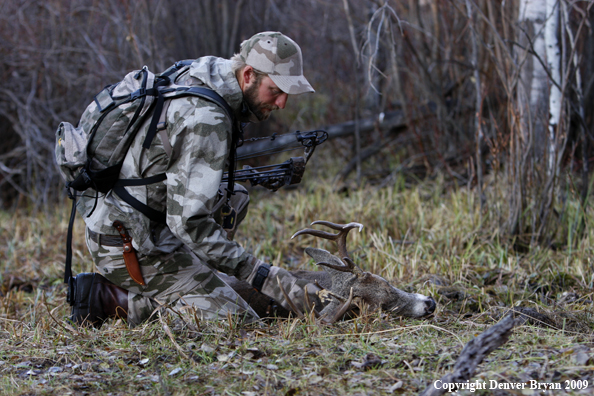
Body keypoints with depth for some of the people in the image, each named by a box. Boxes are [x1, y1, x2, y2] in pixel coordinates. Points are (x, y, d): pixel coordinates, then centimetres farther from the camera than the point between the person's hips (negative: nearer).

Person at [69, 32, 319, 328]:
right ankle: (108, 298, -7)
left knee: (233, 198, 23)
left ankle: (157, 289, 11)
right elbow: (187, 221, -25)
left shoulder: (194, 79, 7)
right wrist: (258, 274, -23)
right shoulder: (206, 120, -22)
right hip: (129, 245, -10)